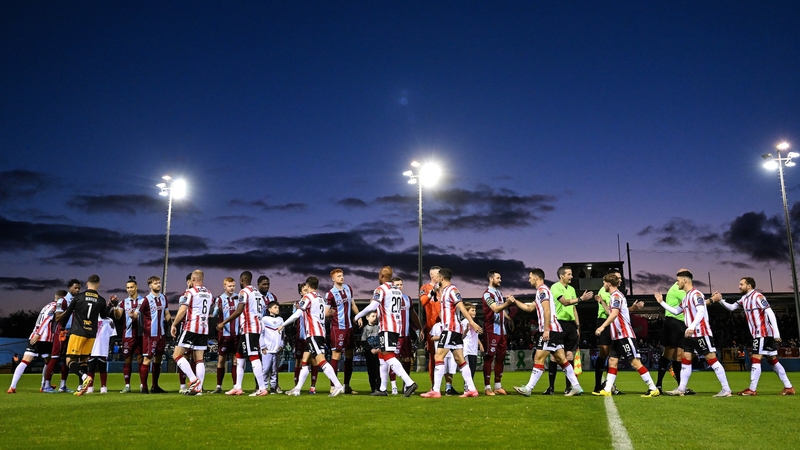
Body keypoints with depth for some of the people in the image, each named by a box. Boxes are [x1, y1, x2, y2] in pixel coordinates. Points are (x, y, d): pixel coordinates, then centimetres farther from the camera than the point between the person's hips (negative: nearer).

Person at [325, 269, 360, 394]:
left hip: (349, 327, 7)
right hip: (337, 328, -7)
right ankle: (333, 386, 1)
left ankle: (346, 386, 21)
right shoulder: (330, 294, -13)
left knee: (349, 355, 11)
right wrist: (331, 312, -30)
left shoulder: (348, 289, 7)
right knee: (336, 355, -7)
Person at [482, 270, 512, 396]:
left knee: (500, 357, 11)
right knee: (489, 358, -4)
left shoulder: (499, 292, 16)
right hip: (491, 330, -8)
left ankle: (498, 386, 19)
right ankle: (487, 387, 1)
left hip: (501, 330, 8)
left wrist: (509, 319, 14)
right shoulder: (487, 294, -11)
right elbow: (496, 308, -25)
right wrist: (508, 303, -38)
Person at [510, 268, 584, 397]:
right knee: (561, 359, 8)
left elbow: (547, 310, -20)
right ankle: (576, 387, 8)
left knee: (538, 359, -8)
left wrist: (546, 330, -23)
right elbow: (529, 308, 30)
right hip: (554, 330, 10)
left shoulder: (542, 290, -10)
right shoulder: (541, 291, 22)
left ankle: (528, 388, -6)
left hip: (550, 330, -10)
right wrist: (515, 301, 25)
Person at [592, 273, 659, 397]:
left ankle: (653, 389, 0)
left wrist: (602, 327, -37)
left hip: (625, 335, -10)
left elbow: (614, 314, -30)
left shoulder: (616, 295, -14)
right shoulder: (614, 296, 16)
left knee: (635, 362, -7)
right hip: (618, 336, 10)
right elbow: (611, 313, 26)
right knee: (612, 361, 5)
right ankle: (607, 390, 6)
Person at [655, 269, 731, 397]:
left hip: (701, 333, -10)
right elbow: (676, 311, 27)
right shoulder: (685, 297, 17)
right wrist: (662, 302, 24)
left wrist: (691, 327, -35)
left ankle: (726, 390, 0)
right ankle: (681, 389, 11)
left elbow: (701, 311, -26)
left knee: (711, 359, -6)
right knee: (685, 359, 8)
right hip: (691, 334, 10)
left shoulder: (696, 294, -13)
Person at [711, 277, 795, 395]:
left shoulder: (757, 296, -15)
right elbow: (731, 307, 18)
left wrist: (776, 333, -22)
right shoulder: (744, 299, 12)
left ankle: (752, 389, -6)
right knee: (773, 360, 12)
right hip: (758, 334, 9)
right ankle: (788, 387, 17)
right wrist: (720, 300, 1)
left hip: (764, 333, -9)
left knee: (755, 359, -9)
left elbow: (770, 314, -19)